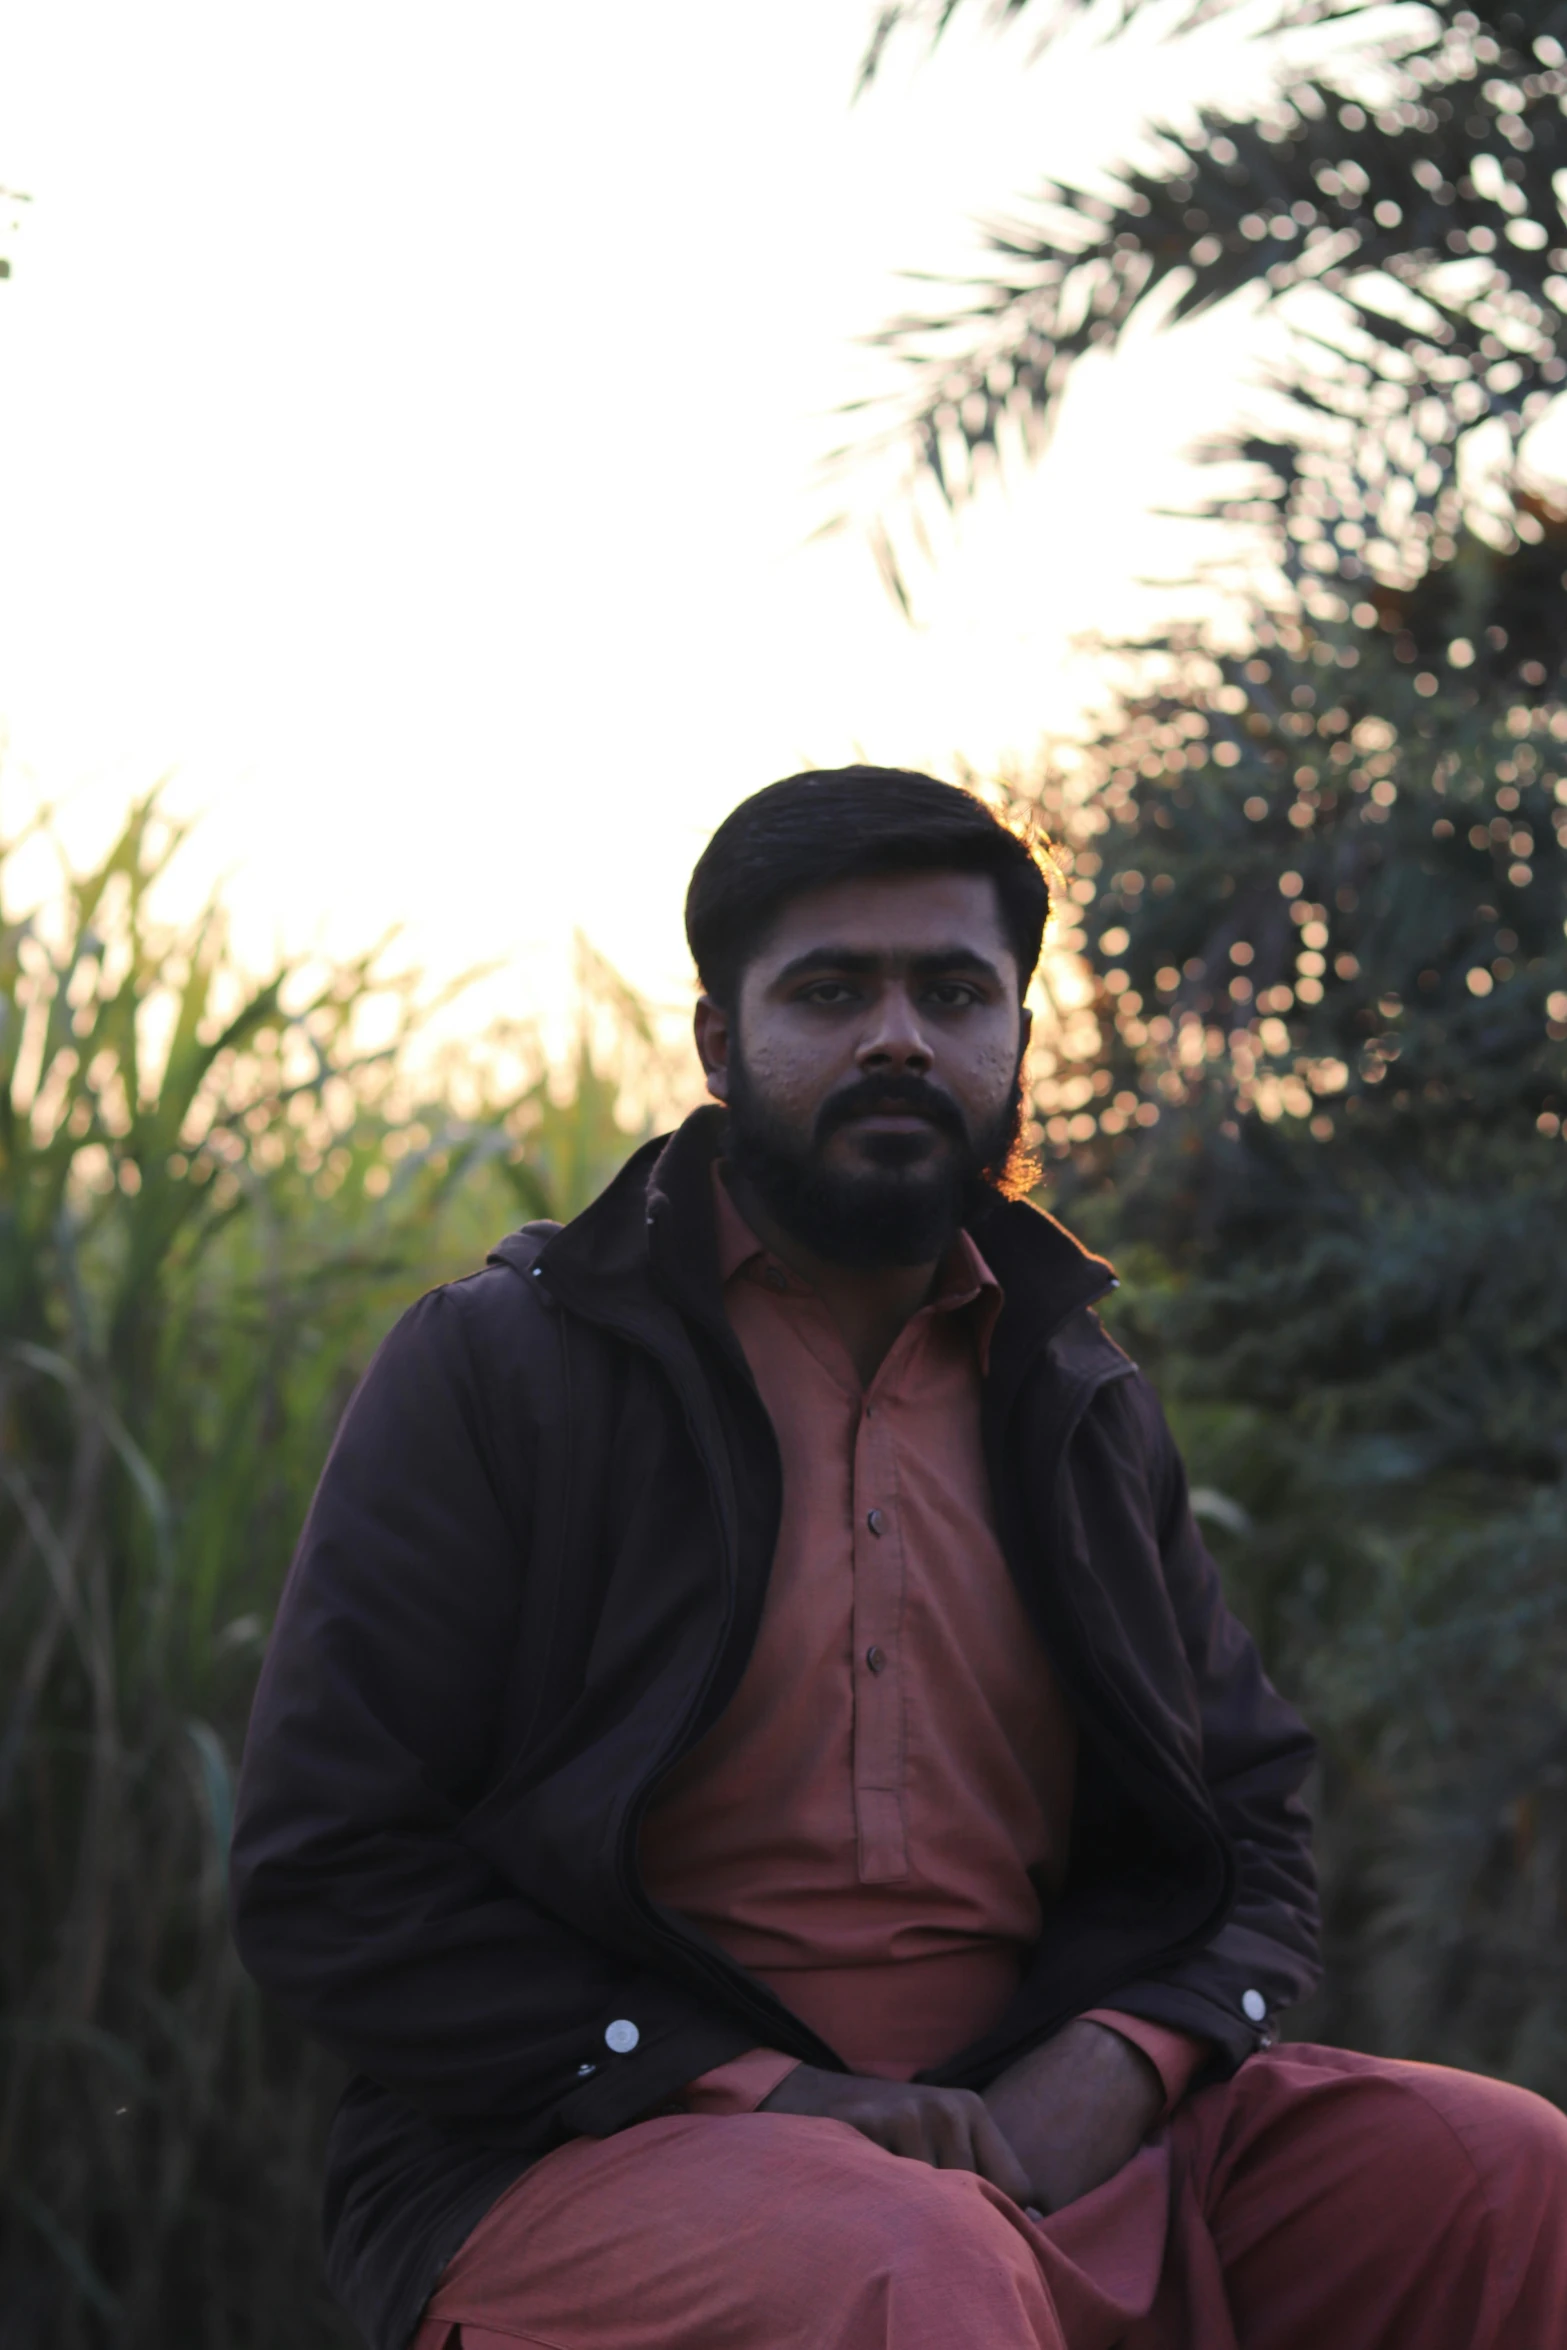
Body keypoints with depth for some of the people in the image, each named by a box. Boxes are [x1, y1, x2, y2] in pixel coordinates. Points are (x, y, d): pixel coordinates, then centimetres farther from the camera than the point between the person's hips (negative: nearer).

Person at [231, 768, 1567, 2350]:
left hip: (1040, 2145, 6)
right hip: (598, 2144, -6)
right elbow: (323, 1879, -5)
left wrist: (1114, 2061, -7)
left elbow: (1252, 1839, 17)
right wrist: (752, 2089, -16)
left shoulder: (1081, 1404, 15)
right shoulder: (495, 1371, 1)